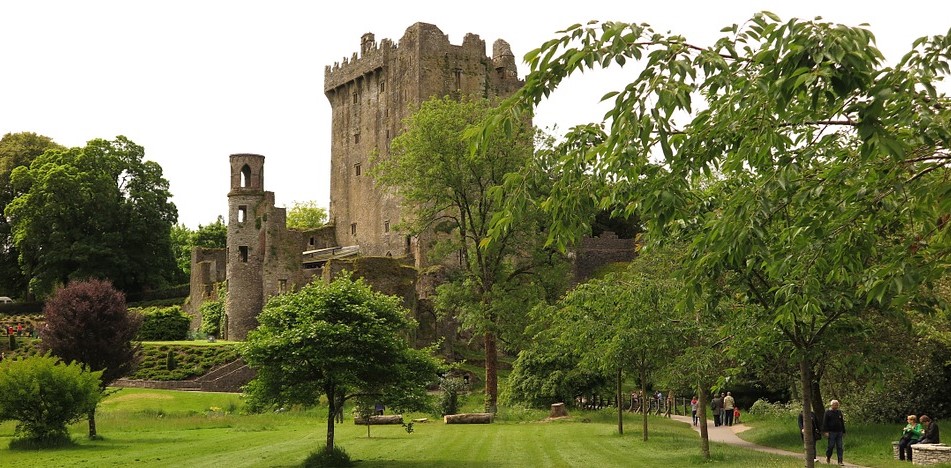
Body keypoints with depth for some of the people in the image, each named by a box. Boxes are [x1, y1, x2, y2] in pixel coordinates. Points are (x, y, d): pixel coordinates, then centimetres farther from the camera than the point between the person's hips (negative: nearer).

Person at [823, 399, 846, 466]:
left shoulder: (839, 412, 13)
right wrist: (826, 431, -13)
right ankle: (828, 457, 26)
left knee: (840, 447, 0)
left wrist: (843, 432, 17)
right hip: (831, 432, -4)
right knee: (831, 445, 0)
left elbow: (842, 423, 19)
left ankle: (840, 461, 1)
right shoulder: (827, 412, -2)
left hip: (839, 432, 4)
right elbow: (825, 423, -6)